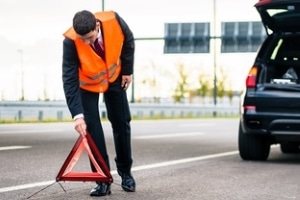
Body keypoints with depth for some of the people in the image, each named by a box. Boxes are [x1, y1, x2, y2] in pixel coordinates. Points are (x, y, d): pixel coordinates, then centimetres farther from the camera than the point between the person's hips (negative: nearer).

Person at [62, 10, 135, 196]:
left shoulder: (113, 20, -34)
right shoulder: (71, 41, -38)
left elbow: (128, 40, -10)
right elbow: (70, 80, -35)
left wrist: (127, 70, -5)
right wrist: (77, 114, -42)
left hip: (114, 77, 2)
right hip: (87, 84, -2)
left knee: (121, 123, 5)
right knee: (92, 128, -10)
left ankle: (125, 172, 22)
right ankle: (103, 180, -3)